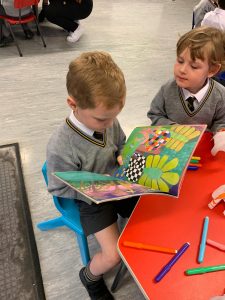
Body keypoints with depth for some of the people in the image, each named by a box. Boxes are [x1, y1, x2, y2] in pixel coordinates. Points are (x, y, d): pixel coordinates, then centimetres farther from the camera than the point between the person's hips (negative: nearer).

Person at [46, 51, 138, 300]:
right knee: (113, 255, -11)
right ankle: (90, 277, 26)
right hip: (91, 200, -5)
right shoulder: (60, 148, -32)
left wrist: (123, 157, -13)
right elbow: (59, 188, -17)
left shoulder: (107, 119, -14)